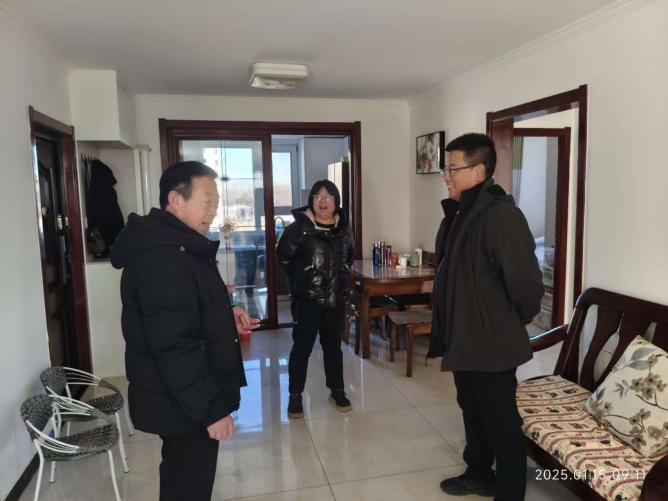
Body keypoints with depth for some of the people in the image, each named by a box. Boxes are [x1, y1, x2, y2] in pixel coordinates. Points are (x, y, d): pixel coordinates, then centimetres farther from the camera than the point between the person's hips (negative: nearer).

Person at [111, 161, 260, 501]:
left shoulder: (176, 246, 8)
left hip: (183, 400, 10)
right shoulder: (162, 260, -26)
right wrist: (212, 409, -23)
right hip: (181, 405, -10)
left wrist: (225, 317, 4)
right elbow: (173, 347, -29)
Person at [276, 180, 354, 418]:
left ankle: (337, 390, 31)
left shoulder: (344, 229, 4)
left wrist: (341, 280, 11)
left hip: (336, 299, 4)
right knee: (302, 347, 5)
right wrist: (301, 277, 3)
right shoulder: (300, 227, -12)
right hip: (307, 299, -4)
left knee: (333, 345, 16)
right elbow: (283, 256, -4)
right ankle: (295, 395, 20)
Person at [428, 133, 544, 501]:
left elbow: (526, 282, -22)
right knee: (472, 412, 24)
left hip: (491, 342, -9)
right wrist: (446, 326, 15)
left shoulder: (501, 214, -21)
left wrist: (512, 324, -6)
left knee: (501, 422, 7)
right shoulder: (458, 213, 8)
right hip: (463, 338, 9)